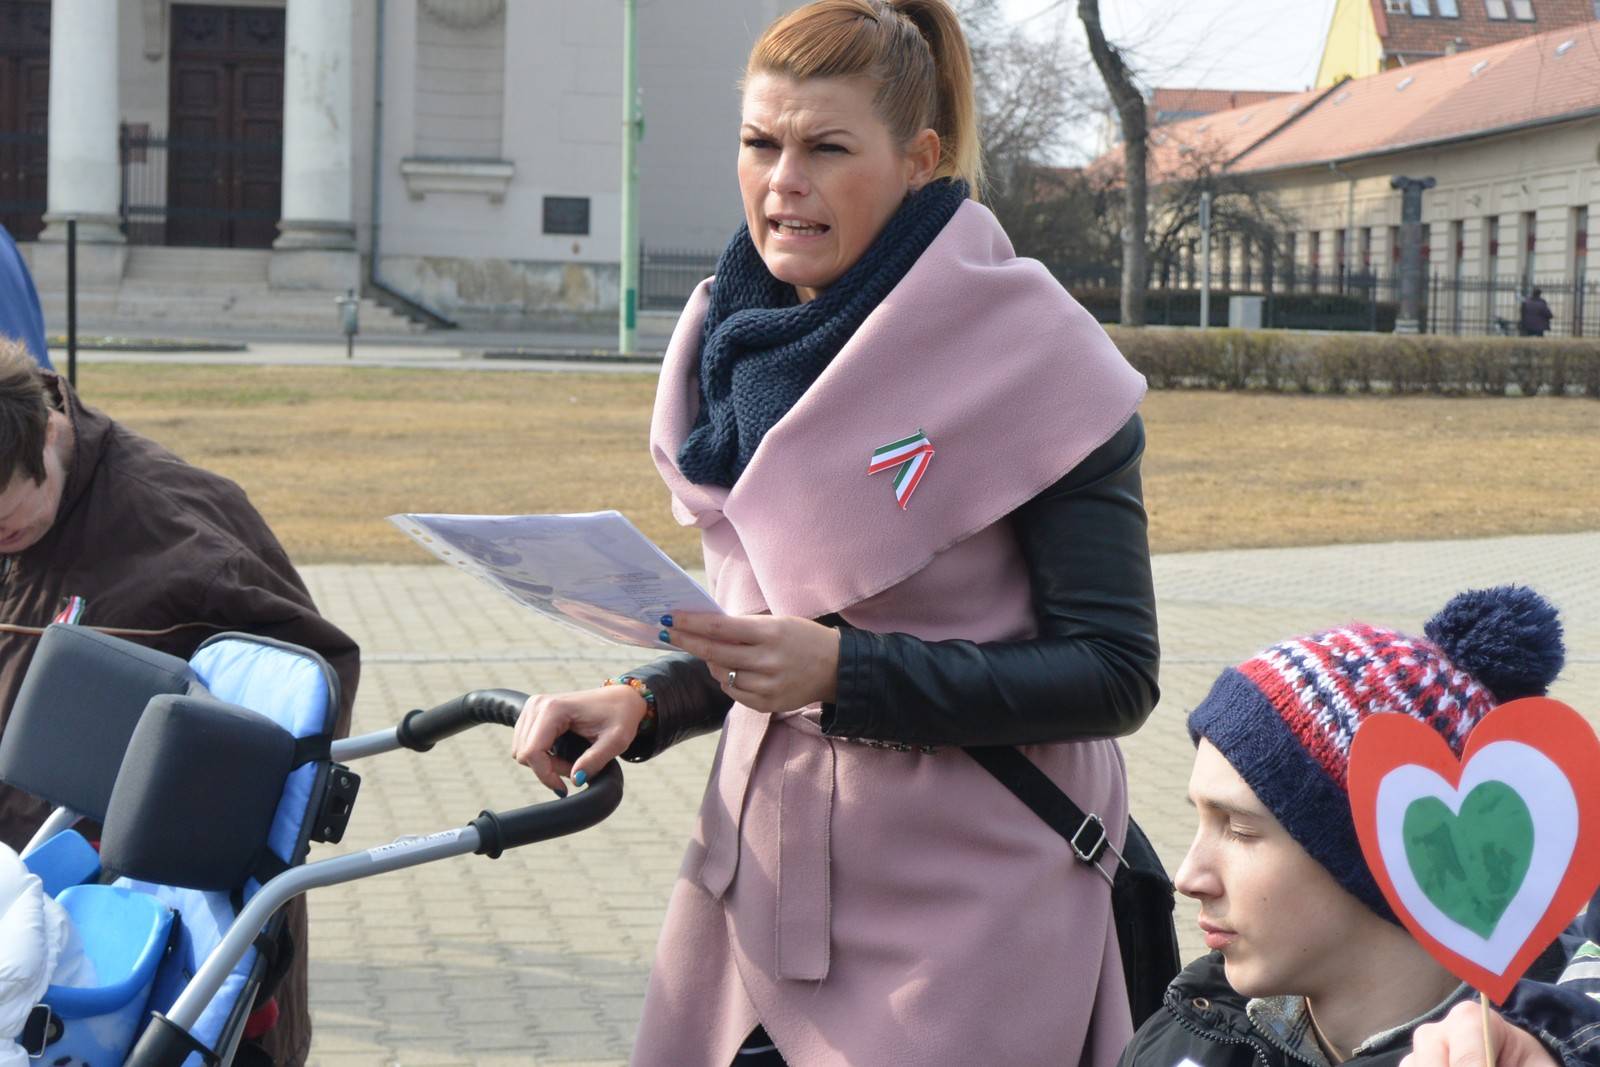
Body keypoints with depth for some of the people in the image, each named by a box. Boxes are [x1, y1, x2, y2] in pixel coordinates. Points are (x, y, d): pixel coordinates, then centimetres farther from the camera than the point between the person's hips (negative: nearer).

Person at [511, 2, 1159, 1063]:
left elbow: (1112, 675, -14)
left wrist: (842, 671, -22)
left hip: (966, 914, -5)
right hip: (759, 888, 5)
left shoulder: (1029, 355, -12)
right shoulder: (741, 347, 7)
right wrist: (645, 701, -1)